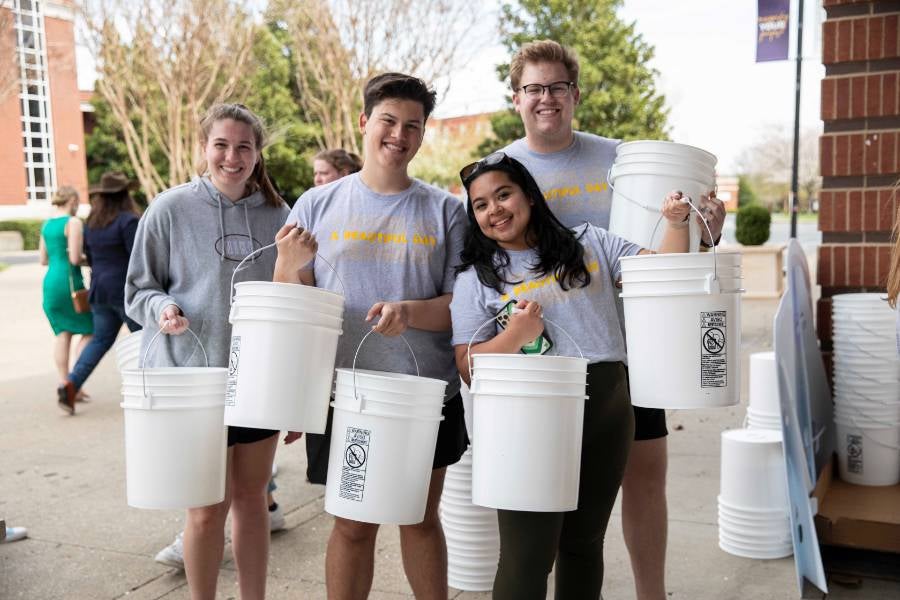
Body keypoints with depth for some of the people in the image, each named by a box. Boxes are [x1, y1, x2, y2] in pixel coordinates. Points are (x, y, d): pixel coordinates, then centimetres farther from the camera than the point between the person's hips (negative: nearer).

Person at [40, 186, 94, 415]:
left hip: (50, 282, 7)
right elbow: (74, 258, -17)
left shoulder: (46, 224, 13)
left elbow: (44, 260, 17)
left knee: (63, 333, 11)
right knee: (90, 331, 2)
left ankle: (64, 384, 6)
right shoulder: (74, 223, -11)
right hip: (70, 282, -7)